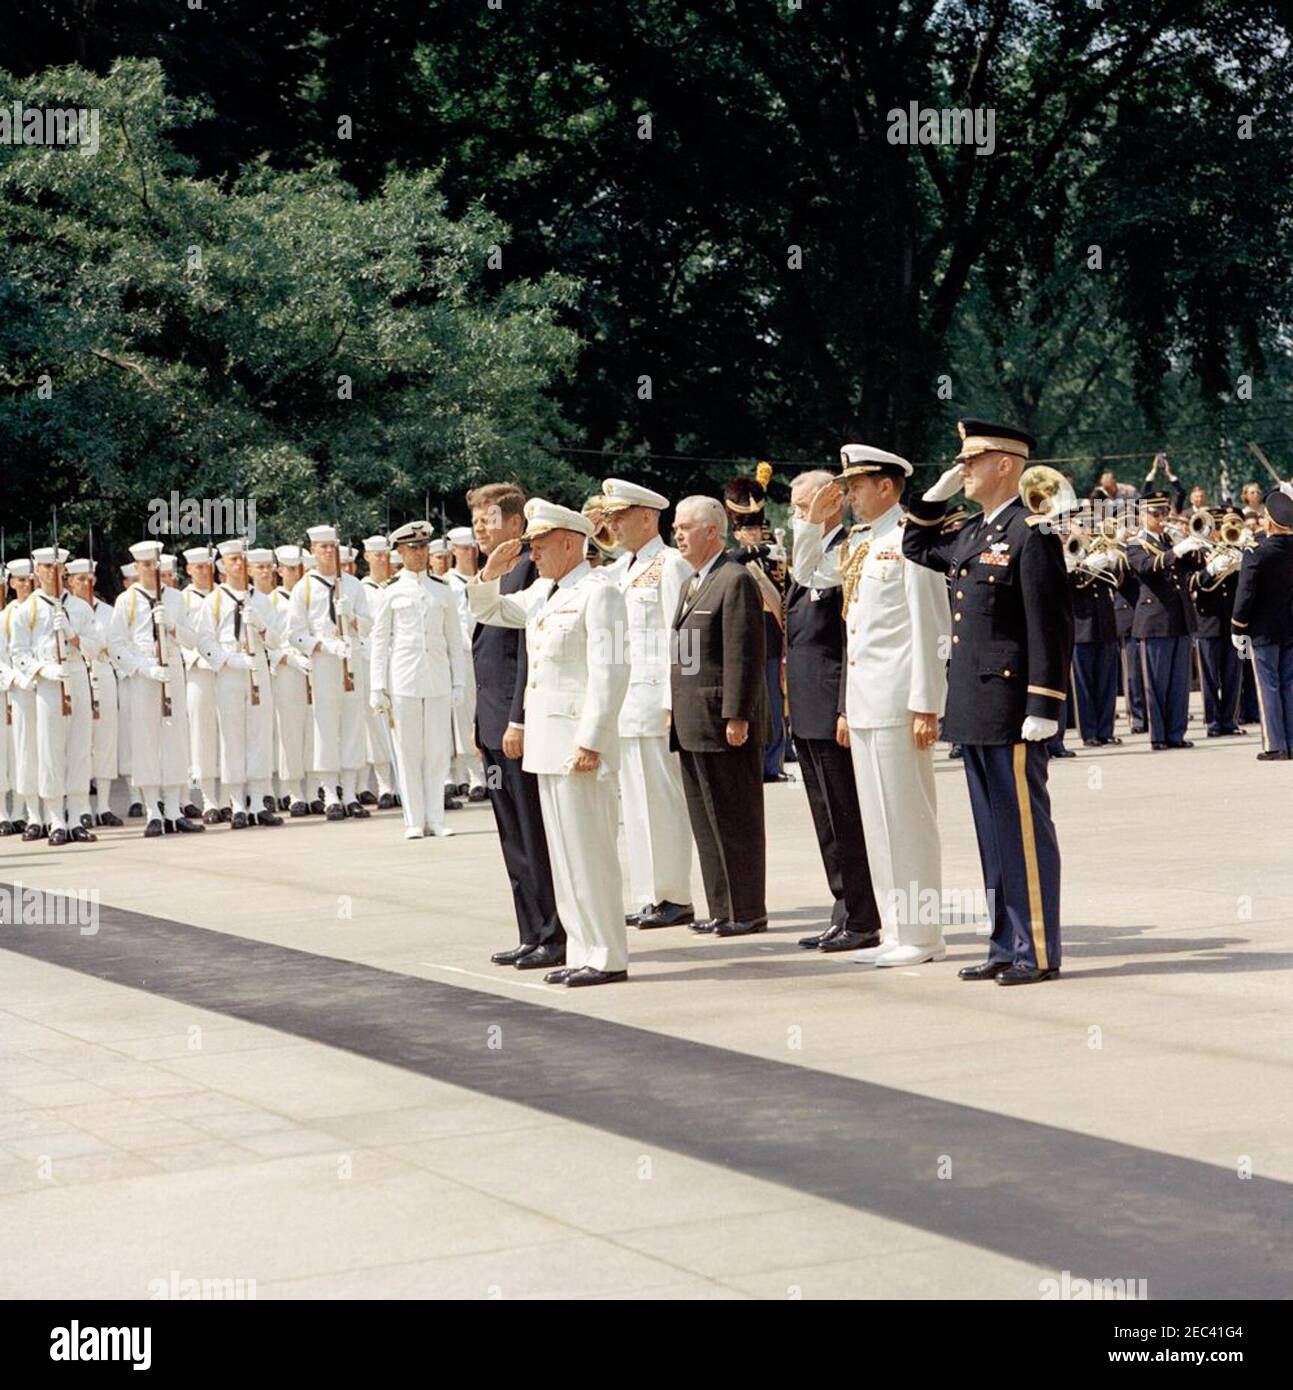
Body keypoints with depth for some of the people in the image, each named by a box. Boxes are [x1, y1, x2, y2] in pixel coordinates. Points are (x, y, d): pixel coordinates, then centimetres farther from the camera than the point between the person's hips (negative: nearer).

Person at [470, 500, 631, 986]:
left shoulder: (598, 594, -10)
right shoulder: (543, 592, 15)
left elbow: (609, 673, -17)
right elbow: (489, 611, 31)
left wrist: (589, 742, -22)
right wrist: (490, 573, 10)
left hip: (580, 741, -9)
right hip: (547, 742, 9)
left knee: (589, 850, -6)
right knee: (563, 851, 11)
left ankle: (608, 956, 0)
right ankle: (582, 951, 17)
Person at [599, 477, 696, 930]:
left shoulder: (670, 565, -8)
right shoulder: (621, 569, 18)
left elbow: (678, 638, -13)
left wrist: (674, 704, -17)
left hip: (655, 701, -9)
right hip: (625, 704, 9)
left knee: (662, 801, -6)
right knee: (636, 803, 10)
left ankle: (674, 898, 0)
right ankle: (648, 898, 16)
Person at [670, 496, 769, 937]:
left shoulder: (735, 581, -11)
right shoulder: (693, 584, 19)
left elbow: (744, 656, -17)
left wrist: (736, 717, -21)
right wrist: (676, 711, 18)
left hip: (723, 723, -10)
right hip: (693, 727, 10)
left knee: (734, 819, -3)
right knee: (706, 821, 11)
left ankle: (747, 911, 3)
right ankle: (721, 909, 17)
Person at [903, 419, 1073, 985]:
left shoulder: (1032, 534, -11)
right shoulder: (972, 535, 15)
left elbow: (1052, 626, -15)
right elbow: (917, 547, 34)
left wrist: (1043, 709, -19)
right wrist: (938, 491, 18)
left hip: (1011, 713, -9)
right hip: (973, 708, 9)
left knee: (1024, 830, -3)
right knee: (992, 831, 12)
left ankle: (1038, 953, 3)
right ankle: (1006, 946, 19)